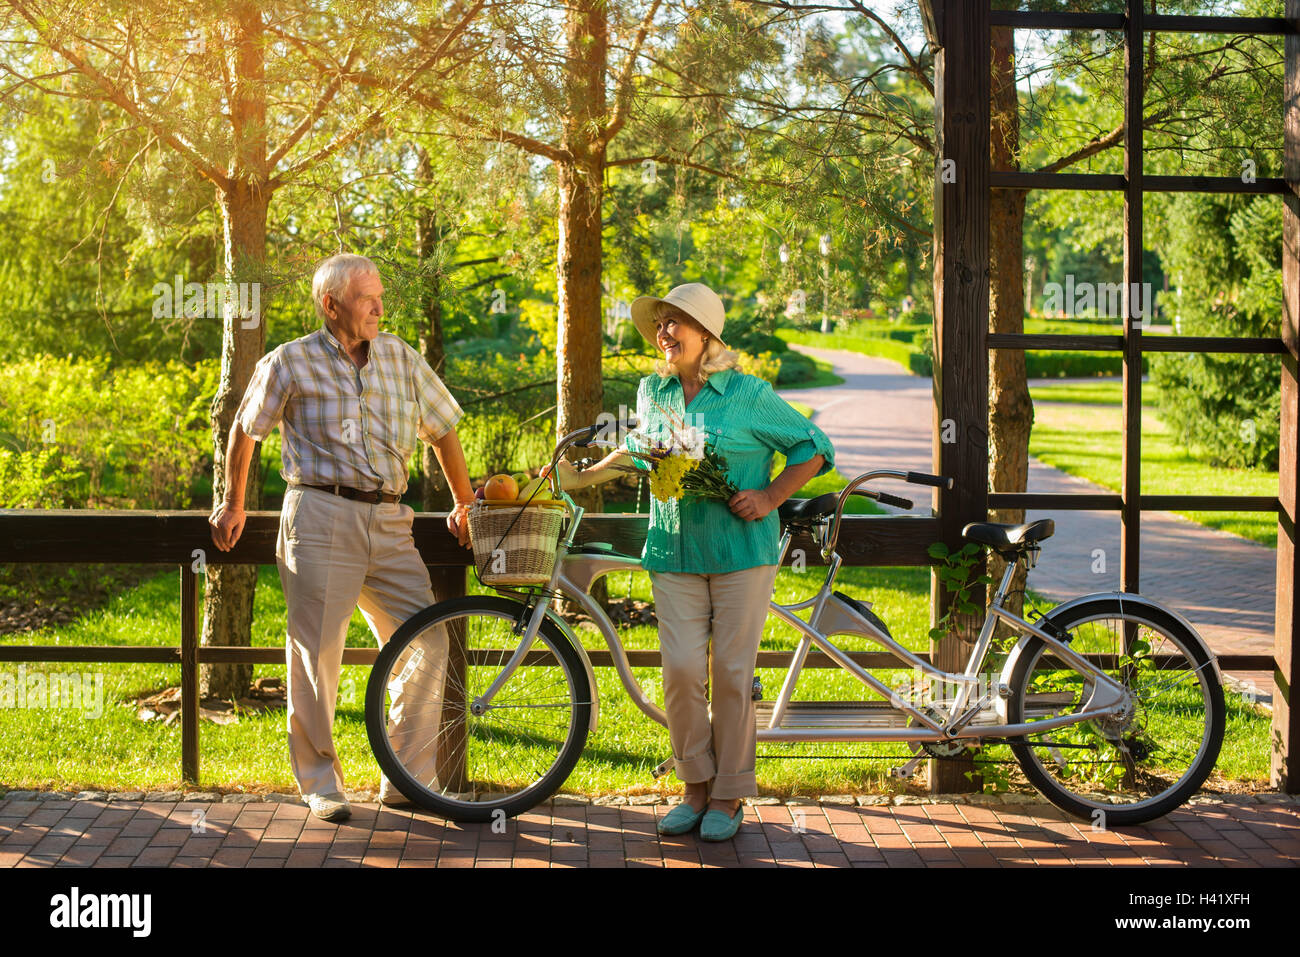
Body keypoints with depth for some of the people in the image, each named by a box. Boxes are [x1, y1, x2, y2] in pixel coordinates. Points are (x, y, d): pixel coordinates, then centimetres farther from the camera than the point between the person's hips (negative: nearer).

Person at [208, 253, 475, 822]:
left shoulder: (401, 359, 11)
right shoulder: (290, 363, 2)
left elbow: (442, 430, 21)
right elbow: (245, 430, 15)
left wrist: (465, 506, 23)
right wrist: (233, 506, 21)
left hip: (389, 523, 4)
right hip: (321, 518, -4)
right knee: (317, 653, -3)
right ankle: (320, 784, 11)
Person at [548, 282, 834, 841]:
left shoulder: (749, 395, -4)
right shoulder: (652, 392, 9)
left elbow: (813, 448, 2)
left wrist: (769, 497, -8)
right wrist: (581, 477, 23)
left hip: (741, 551, -3)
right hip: (675, 551, 3)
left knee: (731, 673, -1)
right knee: (681, 670, -5)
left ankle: (728, 796, 11)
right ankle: (696, 787, 12)